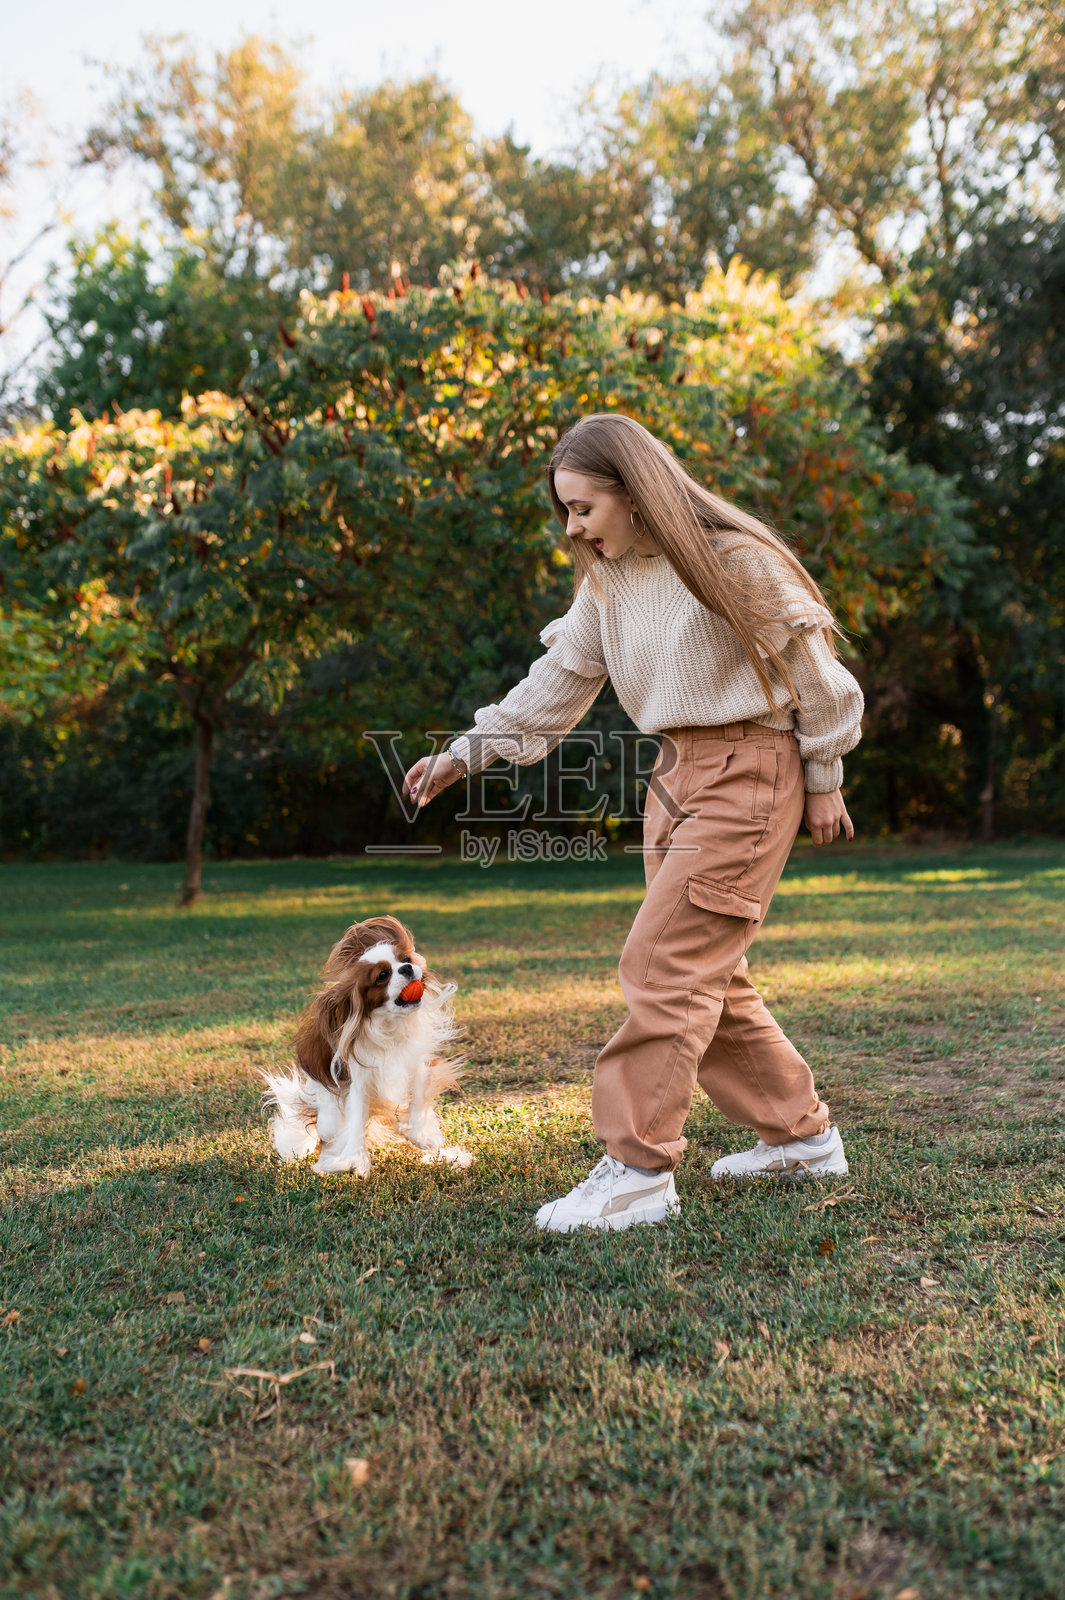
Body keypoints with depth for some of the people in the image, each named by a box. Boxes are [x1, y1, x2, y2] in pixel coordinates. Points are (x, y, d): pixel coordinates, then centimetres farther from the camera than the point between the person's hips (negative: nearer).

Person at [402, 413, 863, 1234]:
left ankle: (639, 1169, -6)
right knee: (708, 975, 10)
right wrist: (467, 752, 5)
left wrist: (824, 782, -2)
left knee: (666, 962, -13)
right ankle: (802, 1132, 25)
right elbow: (555, 686, 11)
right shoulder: (608, 581, 8)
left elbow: (813, 674, -6)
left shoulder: (733, 561, -13)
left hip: (750, 773, -8)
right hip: (676, 775, 8)